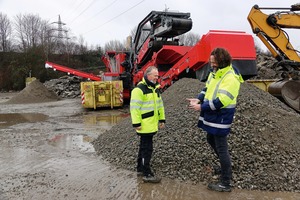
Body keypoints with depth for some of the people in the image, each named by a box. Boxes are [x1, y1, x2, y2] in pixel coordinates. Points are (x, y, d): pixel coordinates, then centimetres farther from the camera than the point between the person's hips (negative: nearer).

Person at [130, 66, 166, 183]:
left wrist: (162, 119, 18)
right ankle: (147, 175, 4)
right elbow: (135, 107, -20)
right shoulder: (139, 89, -16)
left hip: (152, 125, 9)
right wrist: (136, 123, -21)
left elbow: (160, 105, 20)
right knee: (147, 149, -4)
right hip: (144, 126, -9)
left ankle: (140, 169, 30)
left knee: (144, 147, 18)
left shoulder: (155, 88, 14)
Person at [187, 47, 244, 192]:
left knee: (221, 148, -1)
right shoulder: (214, 72, 7)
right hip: (212, 115, 10)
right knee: (211, 139, 25)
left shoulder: (230, 78, -23)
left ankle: (225, 184, 14)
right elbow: (207, 88, 16)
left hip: (221, 117, -10)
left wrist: (201, 107, -25)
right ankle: (226, 167, 47)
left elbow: (222, 101, -29)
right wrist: (199, 99, -3)